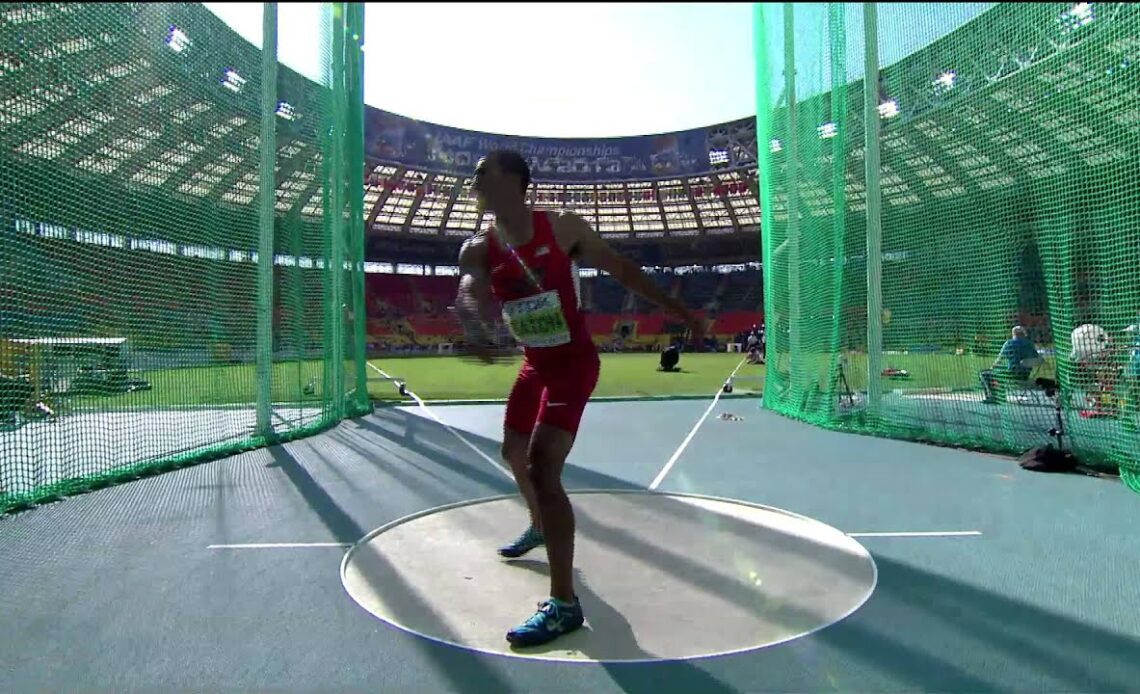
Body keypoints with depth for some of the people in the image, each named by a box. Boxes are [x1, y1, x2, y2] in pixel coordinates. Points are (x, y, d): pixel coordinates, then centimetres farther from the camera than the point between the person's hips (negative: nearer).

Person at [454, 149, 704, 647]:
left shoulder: (564, 228, -10)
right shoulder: (477, 249, -2)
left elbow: (622, 270, -1)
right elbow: (468, 293, -23)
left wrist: (679, 311, 1)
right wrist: (474, 329, -47)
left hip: (573, 364, -6)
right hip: (535, 365, 7)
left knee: (541, 470, -19)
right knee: (515, 454, 22)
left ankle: (564, 603, -12)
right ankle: (539, 527, 53)